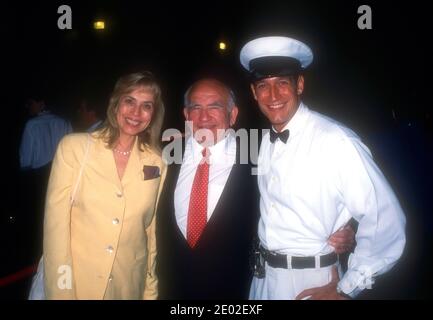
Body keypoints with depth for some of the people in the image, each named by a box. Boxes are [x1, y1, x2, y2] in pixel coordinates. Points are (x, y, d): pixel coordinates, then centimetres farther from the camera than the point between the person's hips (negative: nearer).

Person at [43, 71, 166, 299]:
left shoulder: (157, 164, -3)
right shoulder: (73, 147, -10)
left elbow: (151, 230, 3)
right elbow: (55, 223, -10)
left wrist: (150, 292, 6)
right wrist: (60, 292, -11)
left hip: (128, 288, 2)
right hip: (76, 283, -2)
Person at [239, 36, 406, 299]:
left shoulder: (336, 141, -21)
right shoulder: (268, 140, 1)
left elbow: (386, 222, -19)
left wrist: (345, 290, -13)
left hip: (310, 284, -6)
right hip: (263, 277, 6)